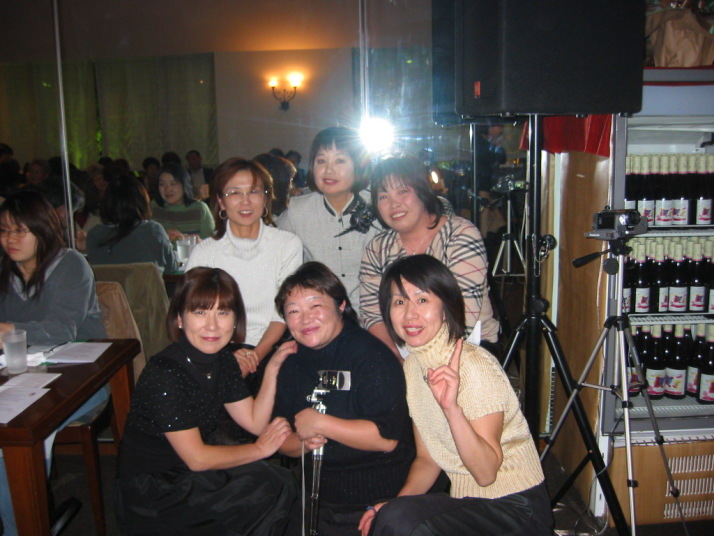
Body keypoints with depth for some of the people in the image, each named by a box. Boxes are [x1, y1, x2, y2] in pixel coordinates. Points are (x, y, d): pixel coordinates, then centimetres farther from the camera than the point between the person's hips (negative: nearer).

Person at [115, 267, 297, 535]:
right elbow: (197, 458, -22)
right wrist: (260, 449, -11)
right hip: (149, 493, -7)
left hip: (190, 477, 8)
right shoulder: (163, 374, -25)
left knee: (281, 483, -10)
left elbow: (255, 422, 2)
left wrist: (272, 369, -9)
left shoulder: (223, 360, 0)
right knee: (269, 488, -18)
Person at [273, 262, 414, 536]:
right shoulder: (293, 363, 5)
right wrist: (303, 442, -13)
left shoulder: (370, 355, -18)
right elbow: (281, 441, 9)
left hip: (376, 502, -6)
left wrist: (319, 424, -21)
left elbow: (387, 438, -26)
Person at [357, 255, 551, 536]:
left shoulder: (475, 366, -19)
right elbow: (428, 458, 8)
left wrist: (452, 408, -34)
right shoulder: (412, 366, 2)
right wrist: (397, 501, -8)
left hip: (515, 510, -6)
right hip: (465, 503, 6)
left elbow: (486, 473, -22)